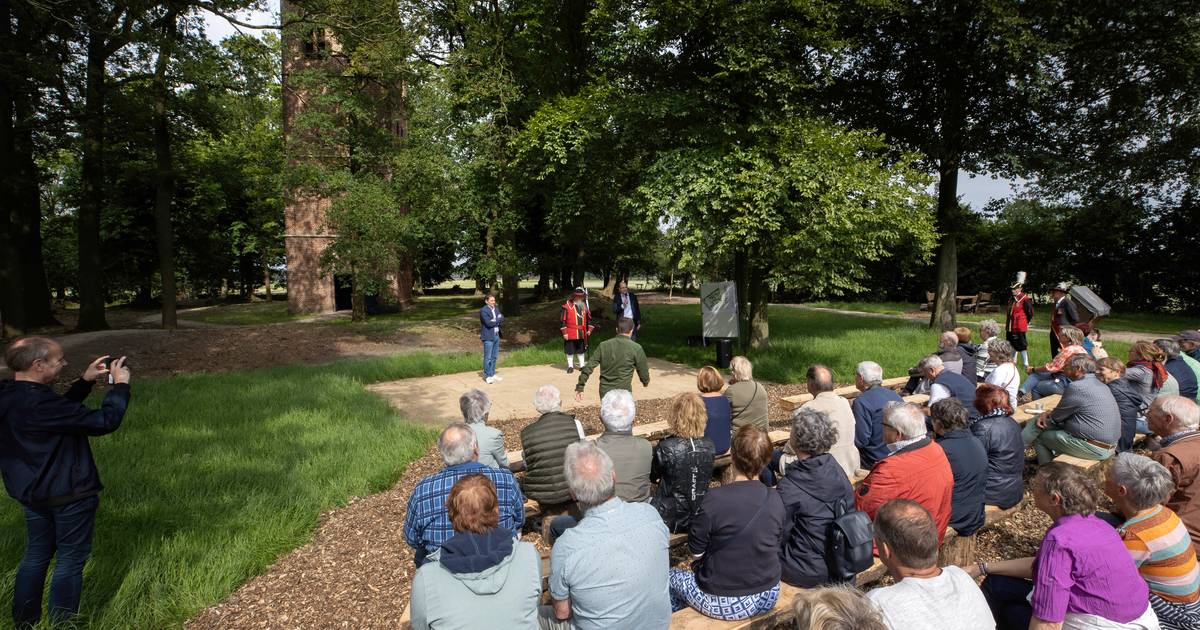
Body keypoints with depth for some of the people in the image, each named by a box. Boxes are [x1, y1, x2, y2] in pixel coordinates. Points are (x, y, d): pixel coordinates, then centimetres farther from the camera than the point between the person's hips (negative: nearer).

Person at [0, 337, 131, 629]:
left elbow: (63, 411, 14)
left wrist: (85, 381, 5)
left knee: (36, 555, 21)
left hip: (32, 492, 9)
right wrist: (120, 385, -15)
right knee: (70, 560, 5)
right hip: (68, 494, -9)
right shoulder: (38, 403, -29)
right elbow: (104, 421, -27)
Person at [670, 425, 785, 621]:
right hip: (768, 598, 5)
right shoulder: (775, 500, -10)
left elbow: (695, 550, -11)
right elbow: (775, 543, 6)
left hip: (725, 605, -5)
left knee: (671, 576, 23)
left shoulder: (716, 499, -25)